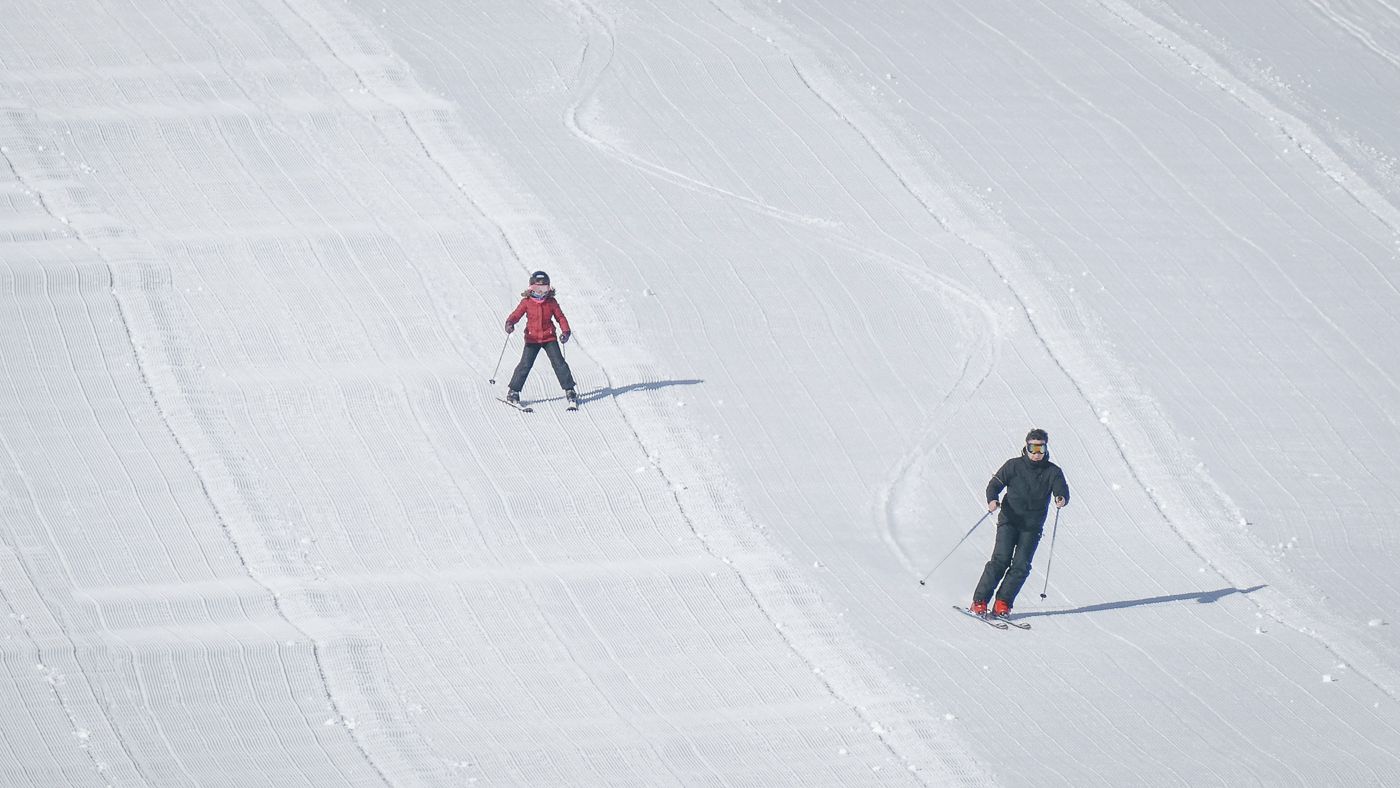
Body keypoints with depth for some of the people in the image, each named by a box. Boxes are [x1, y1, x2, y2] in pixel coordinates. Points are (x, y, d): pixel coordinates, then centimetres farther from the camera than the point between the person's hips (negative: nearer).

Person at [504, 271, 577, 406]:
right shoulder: (526, 302, -3)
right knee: (525, 365, -7)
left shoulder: (551, 302, 1)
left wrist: (565, 331, -9)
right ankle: (513, 392, 4)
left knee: (559, 363, -5)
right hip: (532, 338, -1)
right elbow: (516, 315, -9)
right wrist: (509, 323, -31)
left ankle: (570, 391, 3)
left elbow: (560, 317, 6)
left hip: (549, 338, 1)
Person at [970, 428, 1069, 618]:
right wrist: (992, 500, -26)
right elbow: (995, 484, -4)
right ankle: (980, 601, -11)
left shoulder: (1052, 472, 3)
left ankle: (1003, 603, -2)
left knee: (1021, 565, -9)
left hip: (1032, 526, 2)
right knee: (1001, 559, -15)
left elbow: (1062, 490, -8)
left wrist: (1061, 498, -34)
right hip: (1009, 520, -2)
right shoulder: (1014, 466, 0)